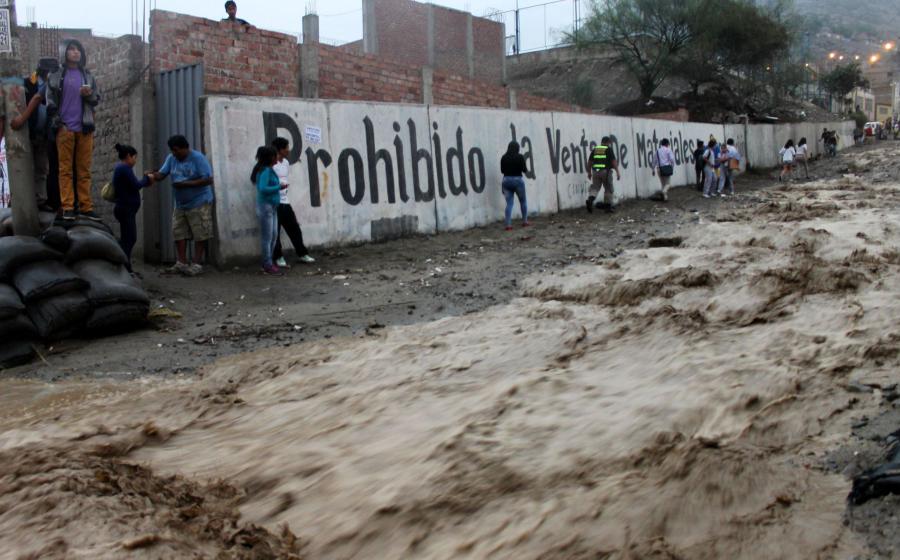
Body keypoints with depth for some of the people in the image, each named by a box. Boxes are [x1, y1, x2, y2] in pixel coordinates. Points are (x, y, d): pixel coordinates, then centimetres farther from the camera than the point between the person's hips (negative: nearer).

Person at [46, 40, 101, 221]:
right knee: (66, 169, -2)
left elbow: (97, 98, 14)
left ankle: (86, 207, 3)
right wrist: (58, 122, -7)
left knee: (84, 170, 2)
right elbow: (50, 100, 3)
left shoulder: (88, 76, 16)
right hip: (65, 128, -2)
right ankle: (67, 207, -4)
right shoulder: (56, 76, 7)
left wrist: (89, 95, -8)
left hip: (84, 128, 2)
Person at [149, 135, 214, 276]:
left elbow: (208, 179, -18)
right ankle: (182, 263, 9)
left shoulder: (198, 158, -13)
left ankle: (197, 265, 1)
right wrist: (153, 175, -24)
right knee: (178, 232, 4)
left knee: (200, 234, -4)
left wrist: (186, 184, -22)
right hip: (180, 204, 7)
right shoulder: (171, 158, 5)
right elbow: (161, 174, 0)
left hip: (199, 203, -7)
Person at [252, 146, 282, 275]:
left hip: (272, 206, 10)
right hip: (266, 206, -10)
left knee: (274, 235, 14)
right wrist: (278, 187, -18)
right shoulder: (265, 171, -17)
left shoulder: (269, 170, 11)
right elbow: (263, 188, -26)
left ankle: (269, 262, 23)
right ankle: (267, 265, 2)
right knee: (267, 237, -4)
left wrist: (278, 186, 5)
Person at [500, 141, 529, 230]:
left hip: (506, 180, 3)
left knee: (509, 203, 3)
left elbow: (502, 170, 7)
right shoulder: (520, 157, -8)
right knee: (523, 201, 16)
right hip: (518, 180, -3)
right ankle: (525, 221, 23)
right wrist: (526, 171, 15)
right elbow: (524, 169, -7)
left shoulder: (504, 158, 2)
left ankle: (508, 224, -6)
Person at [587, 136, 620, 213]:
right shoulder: (609, 149, 0)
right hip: (606, 171, -3)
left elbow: (590, 162, 11)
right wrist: (617, 172, -9)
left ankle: (590, 199, -21)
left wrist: (589, 172, 18)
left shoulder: (595, 149, 12)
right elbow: (614, 161, -8)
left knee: (595, 187, 6)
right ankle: (608, 206, 12)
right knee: (609, 189, 9)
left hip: (596, 171, 3)